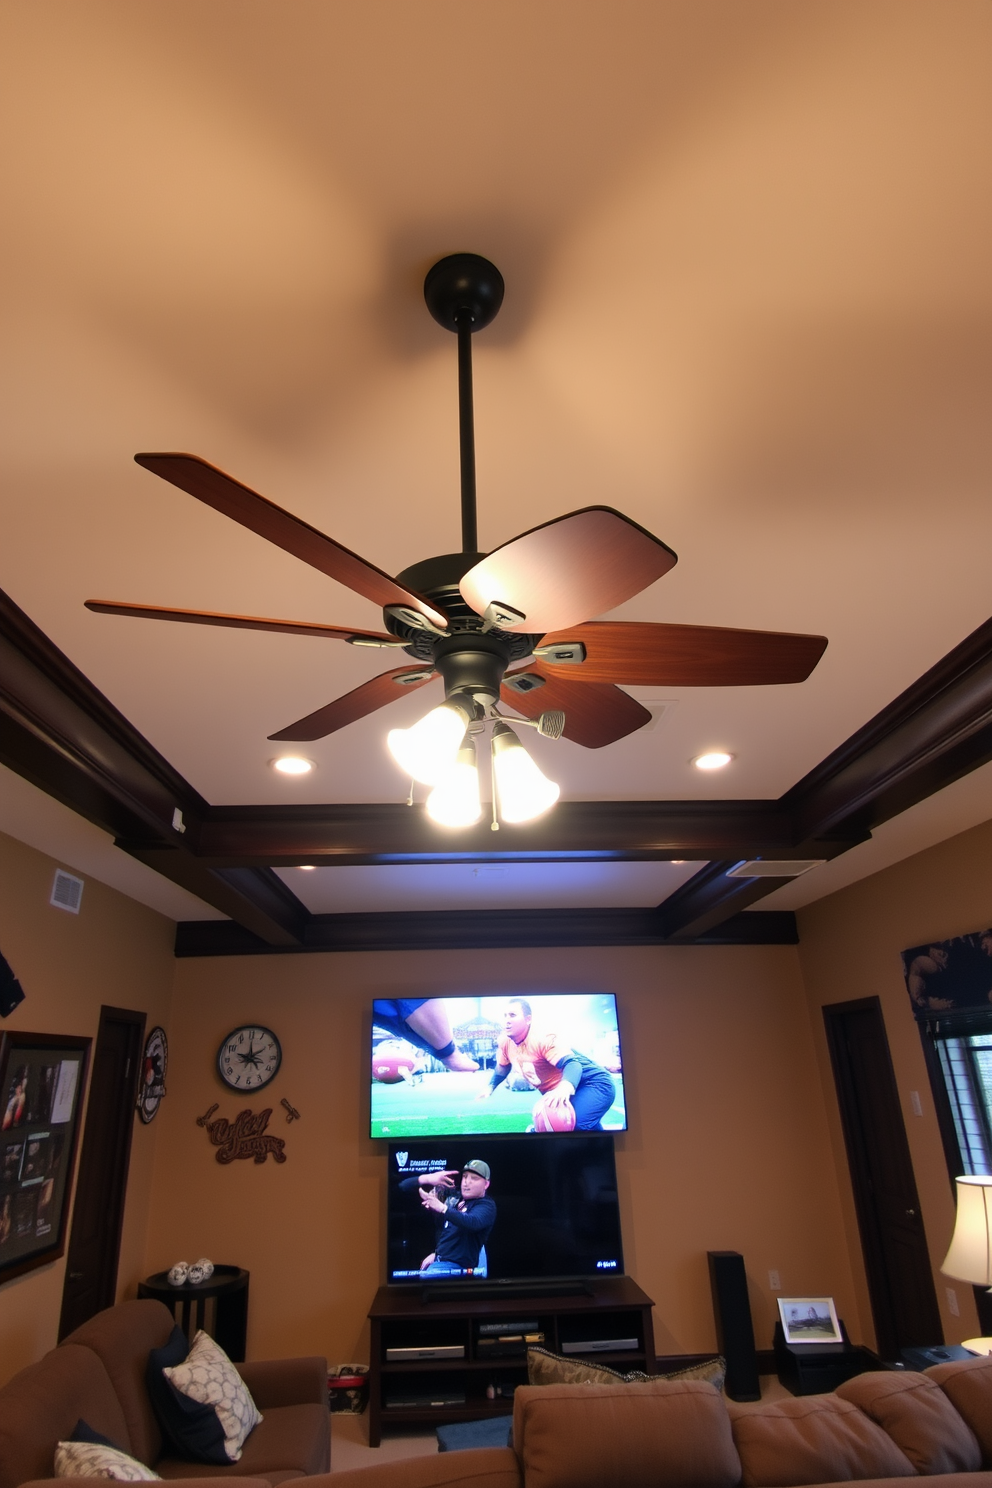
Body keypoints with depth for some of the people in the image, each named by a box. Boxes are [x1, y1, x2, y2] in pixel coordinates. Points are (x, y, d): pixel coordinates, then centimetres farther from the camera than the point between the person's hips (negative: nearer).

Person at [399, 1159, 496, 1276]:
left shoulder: (486, 1205, -7)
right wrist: (428, 1178, -17)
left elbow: (473, 1223, -32)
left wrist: (442, 1208, -43)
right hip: (437, 1261, 7)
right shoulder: (451, 1195, 9)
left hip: (456, 1266, -7)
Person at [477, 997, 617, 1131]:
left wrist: (564, 1089, -60)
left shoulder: (543, 1038, -26)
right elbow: (502, 1068, 20)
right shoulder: (505, 1042, -4)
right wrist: (490, 1087, 7)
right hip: (559, 1094, 9)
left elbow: (573, 1063, -40)